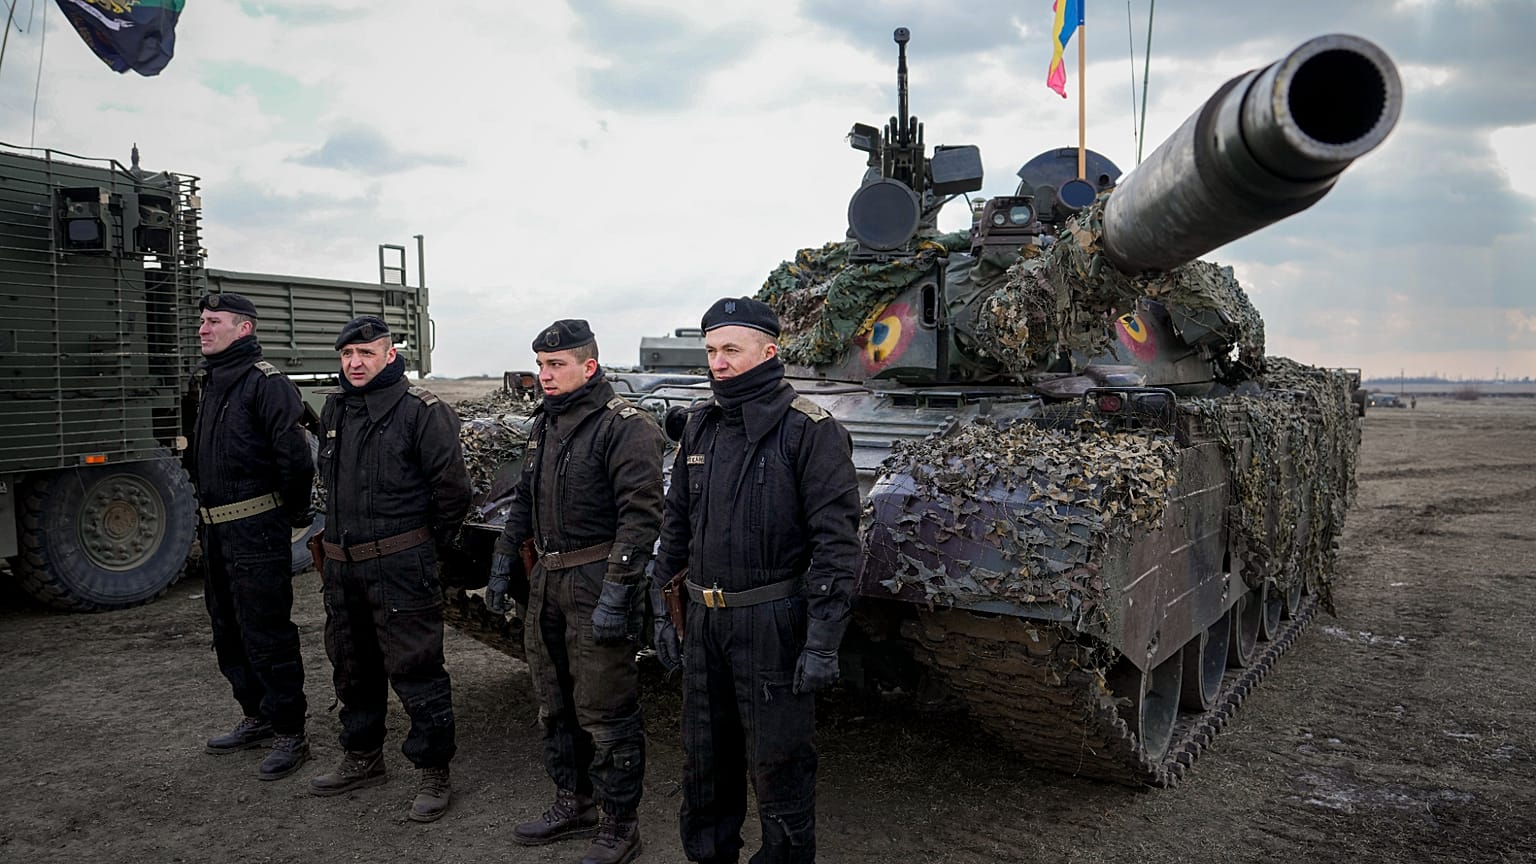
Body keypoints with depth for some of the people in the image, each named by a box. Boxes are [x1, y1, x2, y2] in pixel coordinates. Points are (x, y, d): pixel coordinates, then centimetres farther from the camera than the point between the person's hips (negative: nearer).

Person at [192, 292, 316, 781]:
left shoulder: (265, 383, -15)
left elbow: (294, 455, -23)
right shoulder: (211, 383, 15)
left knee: (266, 634, -5)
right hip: (216, 530, 10)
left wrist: (294, 512, -11)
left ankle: (289, 732, 7)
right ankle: (257, 718, 33)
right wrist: (208, 513, 19)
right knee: (229, 631, 18)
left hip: (257, 531, -10)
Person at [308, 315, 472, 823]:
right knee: (353, 667, 20)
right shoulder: (334, 409, 11)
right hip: (341, 563, 8)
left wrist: (425, 543, -3)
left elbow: (452, 487, -12)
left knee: (415, 669, -3)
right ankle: (362, 760, 37)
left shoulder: (420, 411, -12)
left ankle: (434, 774, 9)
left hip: (399, 565, -8)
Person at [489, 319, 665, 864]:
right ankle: (574, 804, 36)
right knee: (555, 705, 19)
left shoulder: (625, 427, -14)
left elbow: (641, 516, -20)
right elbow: (525, 499, 23)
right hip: (546, 580, 9)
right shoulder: (545, 422, 13)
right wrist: (502, 564, 20)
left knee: (605, 714, -1)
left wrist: (615, 594, -24)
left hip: (595, 582, -9)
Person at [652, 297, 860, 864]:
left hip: (773, 624, -6)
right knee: (703, 761, 20)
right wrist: (665, 609, 14)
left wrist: (822, 643, -18)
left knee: (778, 767, 6)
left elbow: (836, 542, -15)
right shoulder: (699, 425, 7)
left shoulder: (809, 430, -13)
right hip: (704, 621, 6)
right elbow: (676, 524, 15)